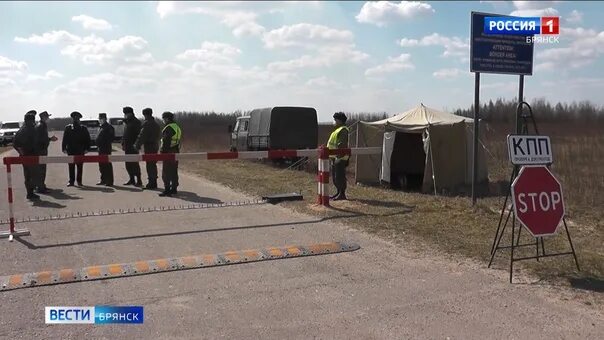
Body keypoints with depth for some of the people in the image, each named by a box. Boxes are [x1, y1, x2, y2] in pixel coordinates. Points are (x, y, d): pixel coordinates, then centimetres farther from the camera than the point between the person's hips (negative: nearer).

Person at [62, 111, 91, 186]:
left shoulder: (83, 128, 8)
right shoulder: (68, 128, 9)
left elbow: (87, 139, 7)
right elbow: (65, 139, 6)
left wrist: (86, 148, -2)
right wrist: (64, 148, -3)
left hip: (80, 151, 0)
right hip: (71, 150, 0)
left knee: (80, 166, 1)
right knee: (71, 166, 1)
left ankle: (79, 181, 8)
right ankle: (71, 181, 6)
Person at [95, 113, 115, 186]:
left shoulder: (109, 127, -11)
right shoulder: (102, 127, 18)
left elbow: (111, 137, -17)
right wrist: (98, 146, 16)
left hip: (106, 149, -10)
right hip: (101, 149, 10)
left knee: (107, 165, -7)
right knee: (102, 165, 13)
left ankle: (110, 181, -4)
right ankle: (103, 180, 22)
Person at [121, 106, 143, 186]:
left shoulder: (136, 122, -9)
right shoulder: (127, 122, 18)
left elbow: (138, 135, -16)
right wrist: (123, 144, 15)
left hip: (133, 147, -9)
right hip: (127, 147, 9)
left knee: (134, 163, -8)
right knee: (128, 164, 11)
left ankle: (139, 181, -4)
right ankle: (132, 179, 20)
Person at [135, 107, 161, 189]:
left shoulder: (147, 123, -12)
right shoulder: (156, 124, 15)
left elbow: (142, 136, -16)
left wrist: (137, 145, -11)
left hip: (149, 146, -8)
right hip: (155, 146, 8)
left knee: (150, 165, -5)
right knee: (153, 165, 14)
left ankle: (151, 183, -5)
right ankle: (154, 183, 20)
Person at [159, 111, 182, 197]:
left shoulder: (168, 128, -15)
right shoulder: (177, 127, 14)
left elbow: (165, 141, -19)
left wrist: (162, 151, -15)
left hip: (168, 152, -9)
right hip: (176, 152, 9)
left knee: (166, 173, -5)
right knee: (174, 172, 13)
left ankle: (167, 190, -5)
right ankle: (174, 189, 19)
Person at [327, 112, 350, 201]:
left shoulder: (343, 130, -13)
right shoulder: (338, 130, 21)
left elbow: (342, 144, -22)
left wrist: (339, 155, -28)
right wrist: (332, 156, 23)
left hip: (340, 157, -11)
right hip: (334, 157, 11)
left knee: (340, 176, -9)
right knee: (335, 176, 16)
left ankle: (342, 194, -6)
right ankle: (338, 192, 24)